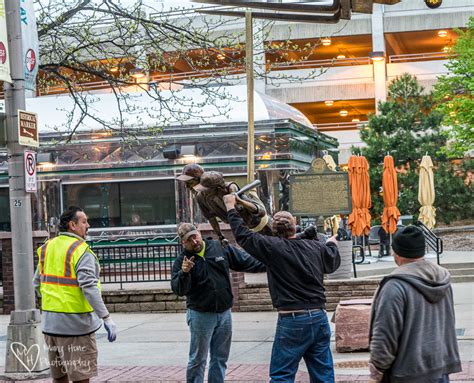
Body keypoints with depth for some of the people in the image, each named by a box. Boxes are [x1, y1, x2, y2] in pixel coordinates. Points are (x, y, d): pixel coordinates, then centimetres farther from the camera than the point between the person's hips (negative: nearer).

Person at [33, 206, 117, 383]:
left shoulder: (47, 248, 8)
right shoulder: (81, 251, -14)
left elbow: (38, 284, 15)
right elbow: (89, 287, -24)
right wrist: (106, 318, -25)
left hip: (50, 322, 7)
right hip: (75, 322, -7)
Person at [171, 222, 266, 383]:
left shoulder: (221, 248, 1)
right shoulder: (182, 261, -6)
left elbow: (246, 262, 7)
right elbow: (178, 290, -15)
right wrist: (184, 273, -32)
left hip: (224, 313, 4)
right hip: (200, 315, -3)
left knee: (220, 359, 13)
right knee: (198, 359, 2)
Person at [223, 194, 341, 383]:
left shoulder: (274, 247, -10)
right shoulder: (315, 247, 6)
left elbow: (243, 235, -3)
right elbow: (334, 262, 26)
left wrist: (231, 208, 11)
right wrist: (332, 244, 48)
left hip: (292, 321, -5)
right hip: (319, 318, 5)